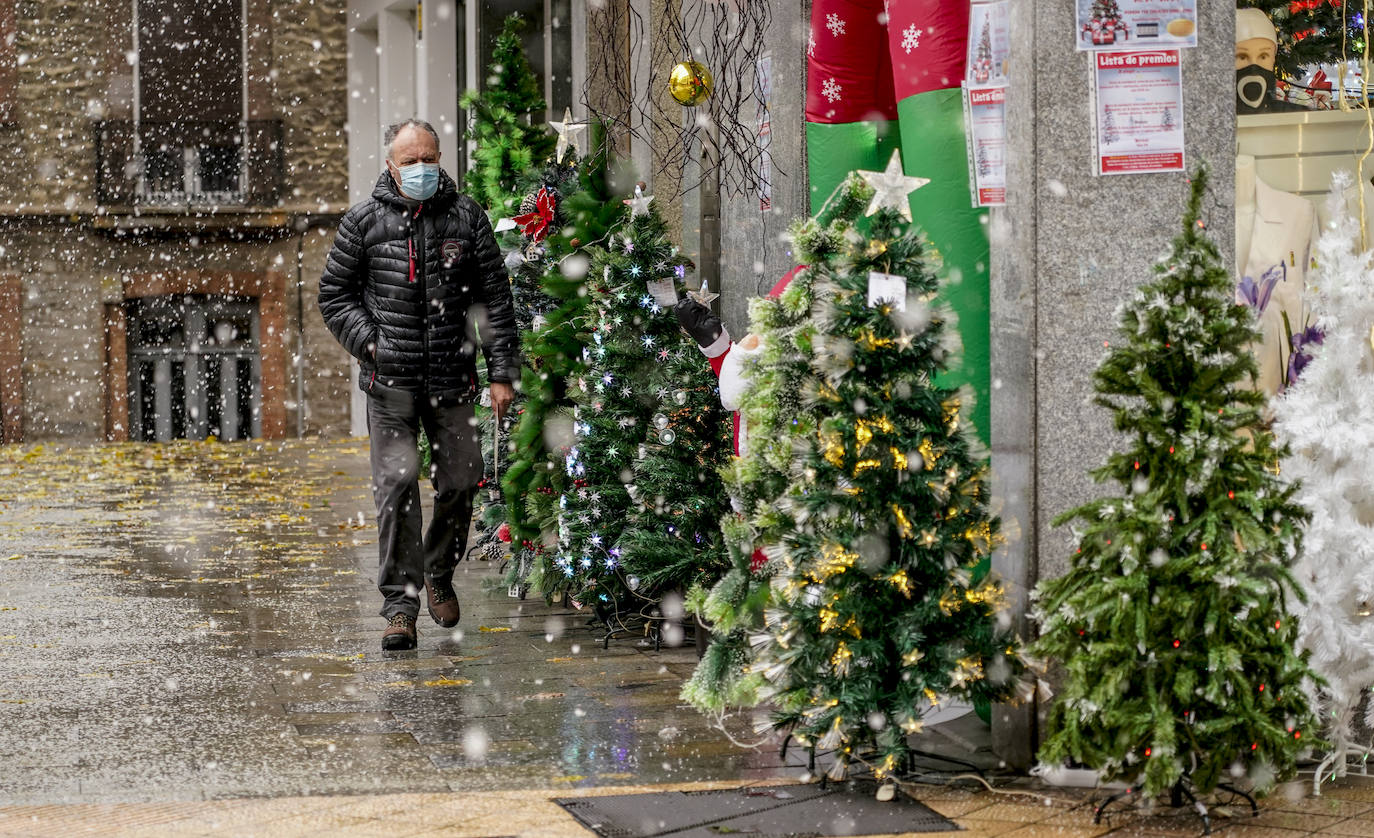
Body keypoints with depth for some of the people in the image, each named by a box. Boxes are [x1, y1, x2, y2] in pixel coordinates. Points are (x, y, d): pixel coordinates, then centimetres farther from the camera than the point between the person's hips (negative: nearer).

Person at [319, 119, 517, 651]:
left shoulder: (466, 217, 5)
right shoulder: (365, 221, 2)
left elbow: (496, 296, 6)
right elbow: (334, 293, 11)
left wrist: (502, 371, 1)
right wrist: (368, 341, -4)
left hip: (452, 378, 2)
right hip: (390, 381, -1)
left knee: (460, 481, 5)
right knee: (396, 484, -9)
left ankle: (439, 573, 32)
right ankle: (400, 605, -3)